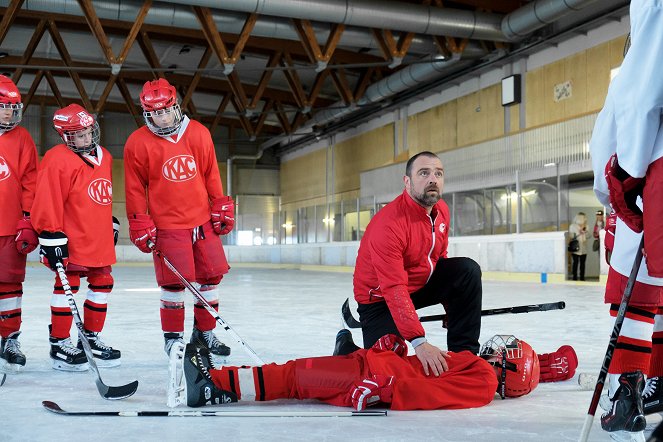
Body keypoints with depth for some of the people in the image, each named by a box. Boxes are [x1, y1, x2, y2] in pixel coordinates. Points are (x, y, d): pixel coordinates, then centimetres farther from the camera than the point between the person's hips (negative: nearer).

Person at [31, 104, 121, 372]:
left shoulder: (104, 157, 12)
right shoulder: (57, 159, -14)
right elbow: (47, 201, -17)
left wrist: (111, 223, 25)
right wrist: (52, 235, -19)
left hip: (99, 238, 8)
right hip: (70, 239, -8)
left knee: (102, 283, 12)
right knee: (68, 285, -4)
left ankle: (91, 339, 25)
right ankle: (59, 344, 6)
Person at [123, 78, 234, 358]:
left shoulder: (199, 133, 1)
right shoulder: (137, 143, -7)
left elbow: (211, 174, 10)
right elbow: (135, 188, -2)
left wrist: (221, 207, 9)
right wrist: (140, 225, -5)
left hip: (203, 220, 4)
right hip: (167, 225, -4)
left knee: (212, 275, 7)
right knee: (175, 281, -4)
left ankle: (204, 332, 24)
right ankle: (173, 337, 15)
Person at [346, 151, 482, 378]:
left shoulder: (441, 210, -5)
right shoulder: (388, 224, -31)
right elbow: (394, 290, -35)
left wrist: (454, 304, 17)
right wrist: (419, 342, -43)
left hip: (422, 282, 7)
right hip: (379, 297, -7)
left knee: (468, 271, -15)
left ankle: (463, 353, -5)